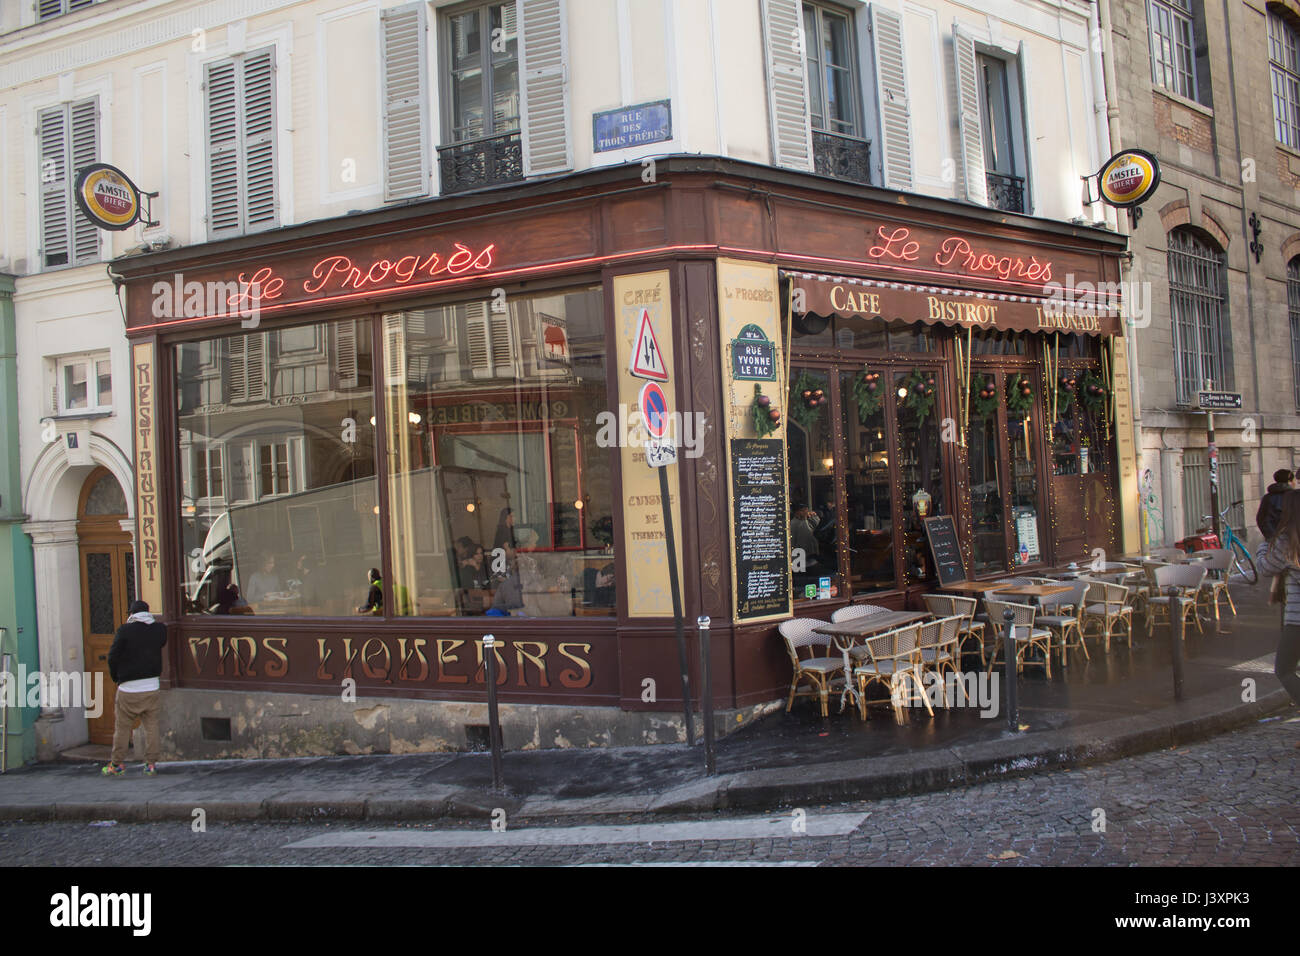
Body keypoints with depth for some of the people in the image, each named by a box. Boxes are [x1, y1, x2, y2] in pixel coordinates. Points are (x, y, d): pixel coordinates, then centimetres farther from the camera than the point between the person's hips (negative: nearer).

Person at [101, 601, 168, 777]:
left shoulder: (124, 631, -9)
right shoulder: (160, 629, 1)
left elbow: (113, 657, -6)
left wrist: (116, 678, 7)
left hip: (129, 689, -3)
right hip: (152, 687, 3)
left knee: (122, 727, 7)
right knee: (151, 726, 8)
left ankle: (117, 764, 12)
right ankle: (151, 763, 7)